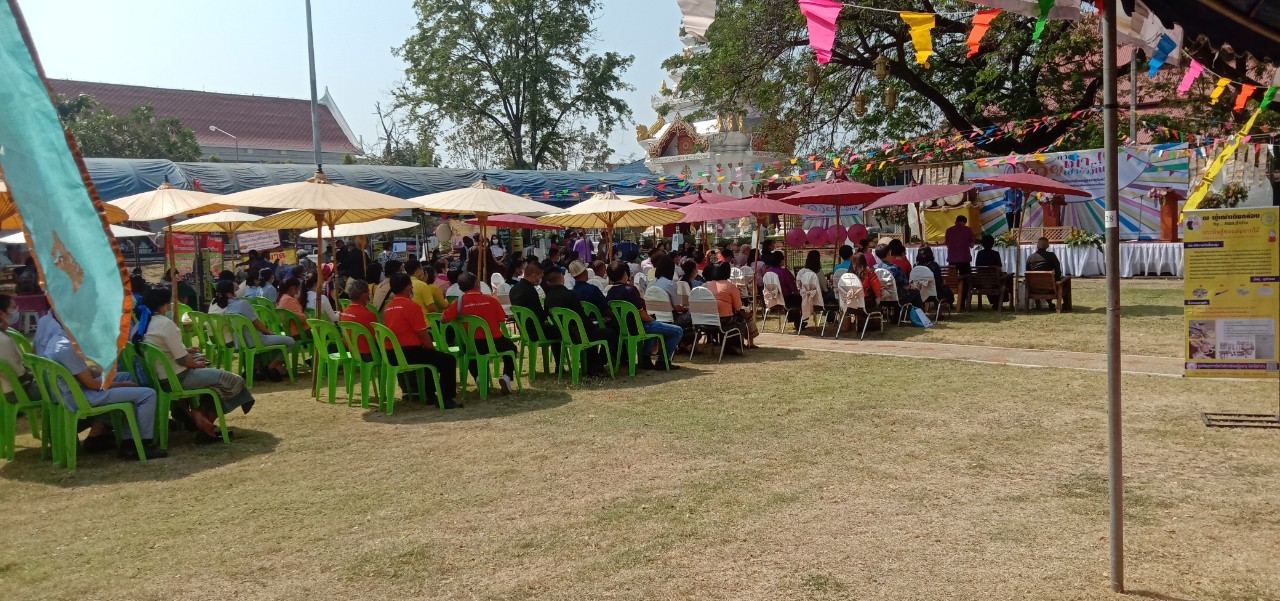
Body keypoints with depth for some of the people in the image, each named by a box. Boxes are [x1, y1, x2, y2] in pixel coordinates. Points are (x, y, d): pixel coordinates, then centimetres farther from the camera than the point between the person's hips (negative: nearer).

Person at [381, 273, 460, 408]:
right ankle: (446, 399, -5)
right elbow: (423, 335, -13)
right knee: (449, 360, -5)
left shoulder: (388, 307, 13)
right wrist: (434, 351, 4)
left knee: (428, 355, 34)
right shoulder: (412, 306, -13)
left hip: (392, 354, 9)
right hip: (409, 352, -9)